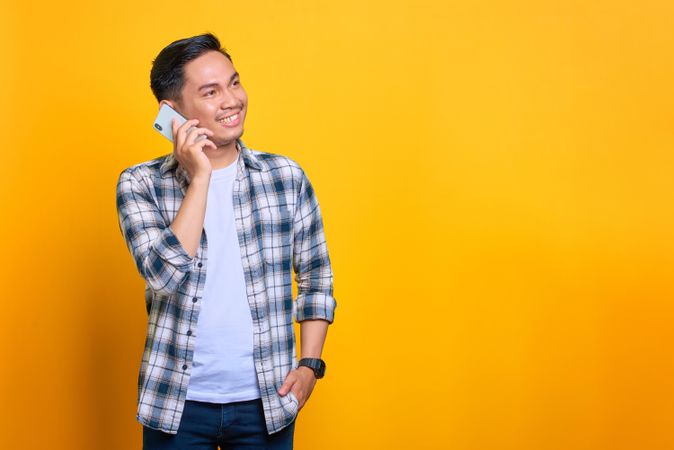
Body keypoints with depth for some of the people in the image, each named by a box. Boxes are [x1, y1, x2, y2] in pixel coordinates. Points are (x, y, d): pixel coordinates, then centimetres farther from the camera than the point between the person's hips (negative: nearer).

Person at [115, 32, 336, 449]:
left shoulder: (287, 177, 0)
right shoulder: (140, 184, -4)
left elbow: (316, 279, 8)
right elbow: (167, 274, -18)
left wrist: (310, 364, -1)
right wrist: (199, 177, -17)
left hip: (267, 401, 1)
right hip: (177, 402, -1)